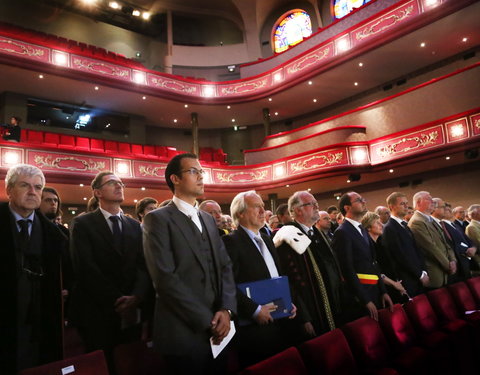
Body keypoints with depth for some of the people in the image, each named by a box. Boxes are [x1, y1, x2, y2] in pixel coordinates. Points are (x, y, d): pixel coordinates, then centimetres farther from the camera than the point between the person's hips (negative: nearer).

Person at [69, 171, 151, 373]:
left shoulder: (135, 226, 11)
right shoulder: (82, 224, -3)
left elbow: (143, 265, 2)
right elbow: (86, 267, -13)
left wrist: (136, 297, -15)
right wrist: (116, 300, -16)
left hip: (131, 313, 4)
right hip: (96, 312, -3)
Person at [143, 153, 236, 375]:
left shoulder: (209, 219, 13)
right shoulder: (158, 219, -9)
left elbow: (225, 267, 8)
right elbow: (165, 278, -17)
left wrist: (226, 309, -7)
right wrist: (206, 320, -14)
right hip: (183, 333, -6)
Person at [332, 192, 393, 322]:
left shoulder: (363, 230, 15)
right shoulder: (342, 232, -13)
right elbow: (348, 270, -17)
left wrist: (383, 291, 12)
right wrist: (365, 300, -16)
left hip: (375, 292, 8)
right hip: (359, 297, -8)